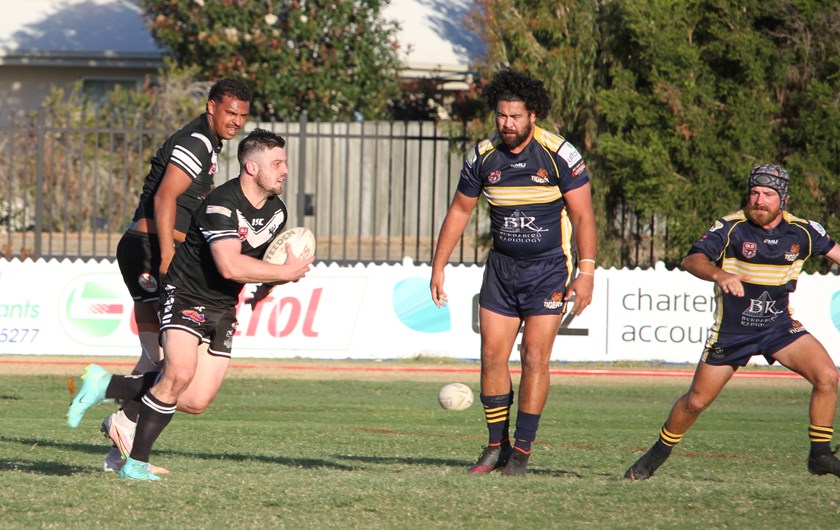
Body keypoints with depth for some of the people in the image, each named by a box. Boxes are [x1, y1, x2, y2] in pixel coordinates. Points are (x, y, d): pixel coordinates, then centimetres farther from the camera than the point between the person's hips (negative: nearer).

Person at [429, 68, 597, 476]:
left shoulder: (560, 154, -12)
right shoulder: (482, 156, -1)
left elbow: (582, 215, -8)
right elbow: (459, 210, 11)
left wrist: (586, 271, -15)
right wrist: (438, 267, 9)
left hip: (549, 268, -4)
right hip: (501, 267, 4)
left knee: (535, 358, -7)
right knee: (492, 355, -1)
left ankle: (522, 450, 0)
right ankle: (496, 446, 10)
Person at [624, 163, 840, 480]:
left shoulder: (803, 231, -4)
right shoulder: (731, 227, -14)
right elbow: (692, 260, -25)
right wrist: (719, 274, -44)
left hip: (780, 325, 2)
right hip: (731, 331, -2)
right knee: (696, 401, 3)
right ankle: (657, 455, 27)